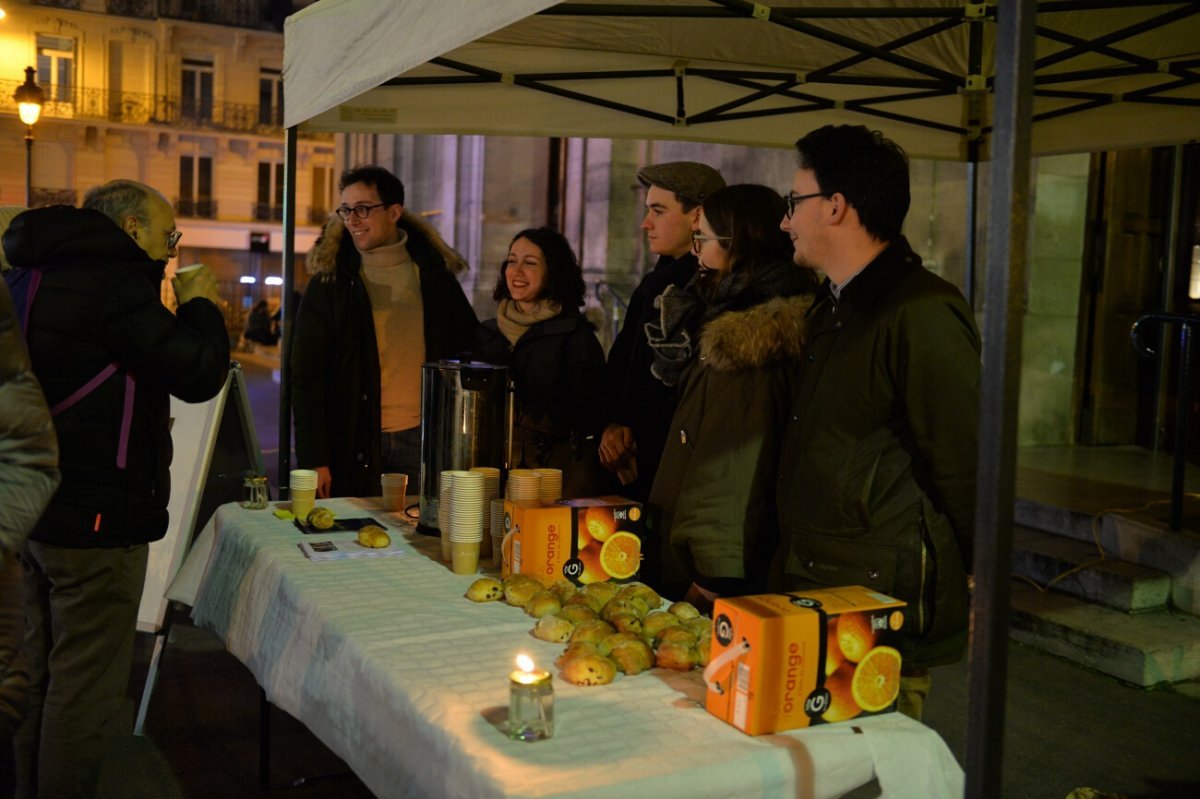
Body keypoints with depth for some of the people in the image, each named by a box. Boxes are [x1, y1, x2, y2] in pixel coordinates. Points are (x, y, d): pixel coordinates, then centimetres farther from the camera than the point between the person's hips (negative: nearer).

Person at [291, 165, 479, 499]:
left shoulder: (434, 274, 5)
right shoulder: (330, 281, 1)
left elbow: (472, 350, 13)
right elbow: (306, 379, -2)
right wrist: (314, 460, -9)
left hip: (421, 438, 1)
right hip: (355, 442, -1)